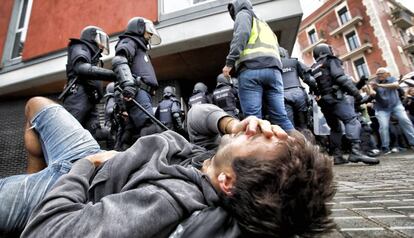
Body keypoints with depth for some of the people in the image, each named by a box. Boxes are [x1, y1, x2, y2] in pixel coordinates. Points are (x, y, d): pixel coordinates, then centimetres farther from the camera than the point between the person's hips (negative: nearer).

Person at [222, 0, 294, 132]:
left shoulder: (243, 14, 18)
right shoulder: (264, 24, 41)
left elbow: (242, 34, -3)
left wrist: (230, 61, -9)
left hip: (251, 69, -6)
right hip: (273, 69, 7)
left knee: (253, 117, -12)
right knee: (280, 116, 0)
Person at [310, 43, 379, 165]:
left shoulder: (314, 68, 26)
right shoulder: (331, 61, 6)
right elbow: (340, 78, -11)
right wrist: (356, 93, -14)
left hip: (323, 101, 7)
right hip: (334, 97, -7)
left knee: (335, 128, 13)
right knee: (352, 121, -15)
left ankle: (337, 156, 10)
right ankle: (355, 151, -33)